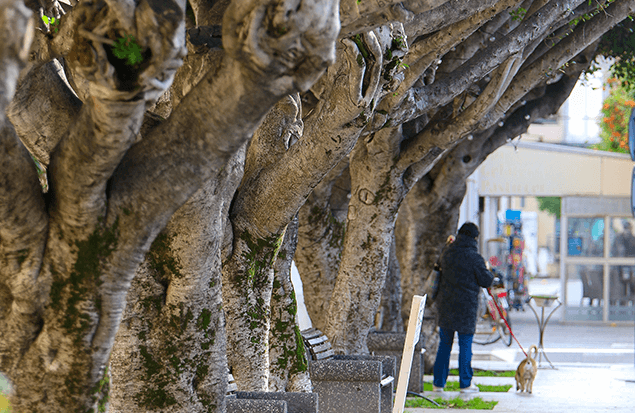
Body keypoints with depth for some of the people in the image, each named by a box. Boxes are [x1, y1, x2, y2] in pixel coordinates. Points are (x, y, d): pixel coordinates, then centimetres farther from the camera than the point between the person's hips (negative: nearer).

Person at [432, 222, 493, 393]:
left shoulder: (447, 254, 5)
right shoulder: (474, 257, -12)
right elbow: (486, 281, -8)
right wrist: (489, 273, 11)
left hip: (445, 303, 5)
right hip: (466, 305, -5)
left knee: (444, 344, 12)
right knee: (465, 344, 3)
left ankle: (438, 382, 14)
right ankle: (465, 384, 6)